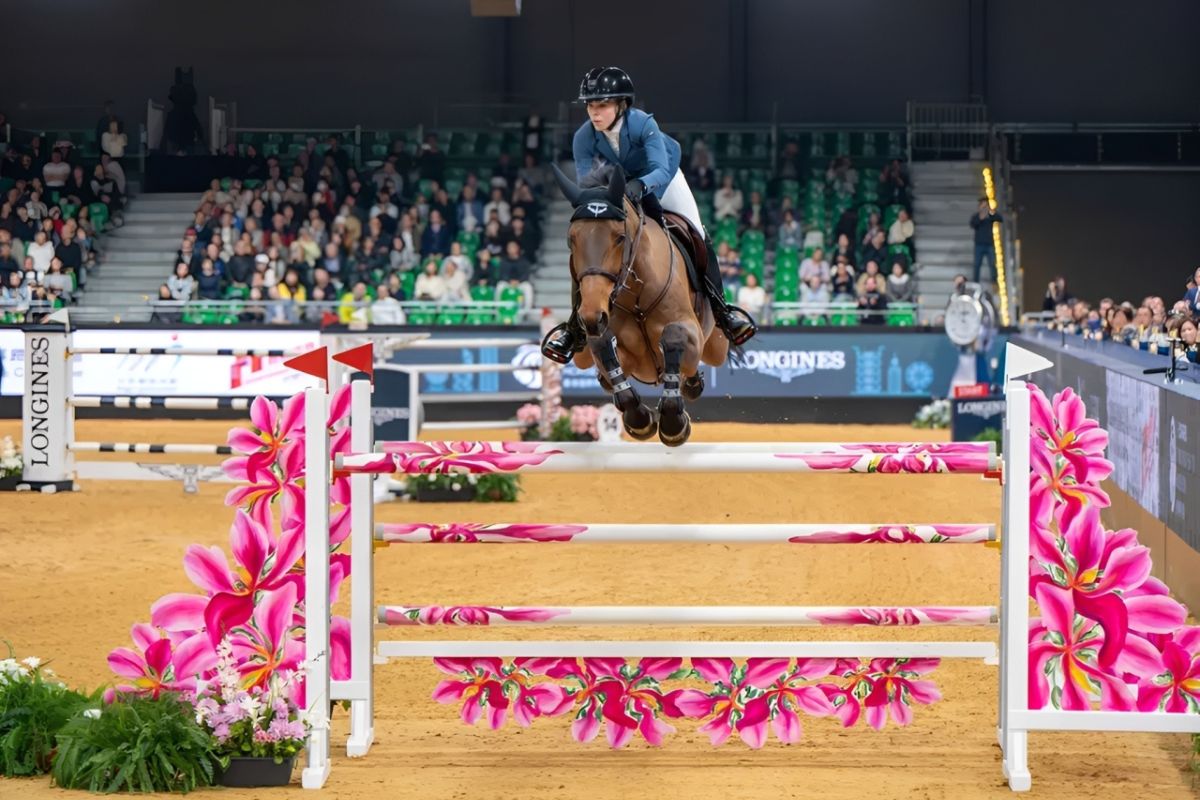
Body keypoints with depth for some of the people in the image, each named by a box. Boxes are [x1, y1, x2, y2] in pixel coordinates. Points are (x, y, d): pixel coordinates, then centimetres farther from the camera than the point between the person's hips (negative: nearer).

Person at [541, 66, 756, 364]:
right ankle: (575, 323, -3)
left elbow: (661, 170, -48)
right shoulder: (583, 138, -30)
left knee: (698, 237, -8)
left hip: (661, 176, -1)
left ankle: (721, 309, 9)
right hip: (617, 183, 2)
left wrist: (639, 186, -69)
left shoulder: (643, 124, -39)